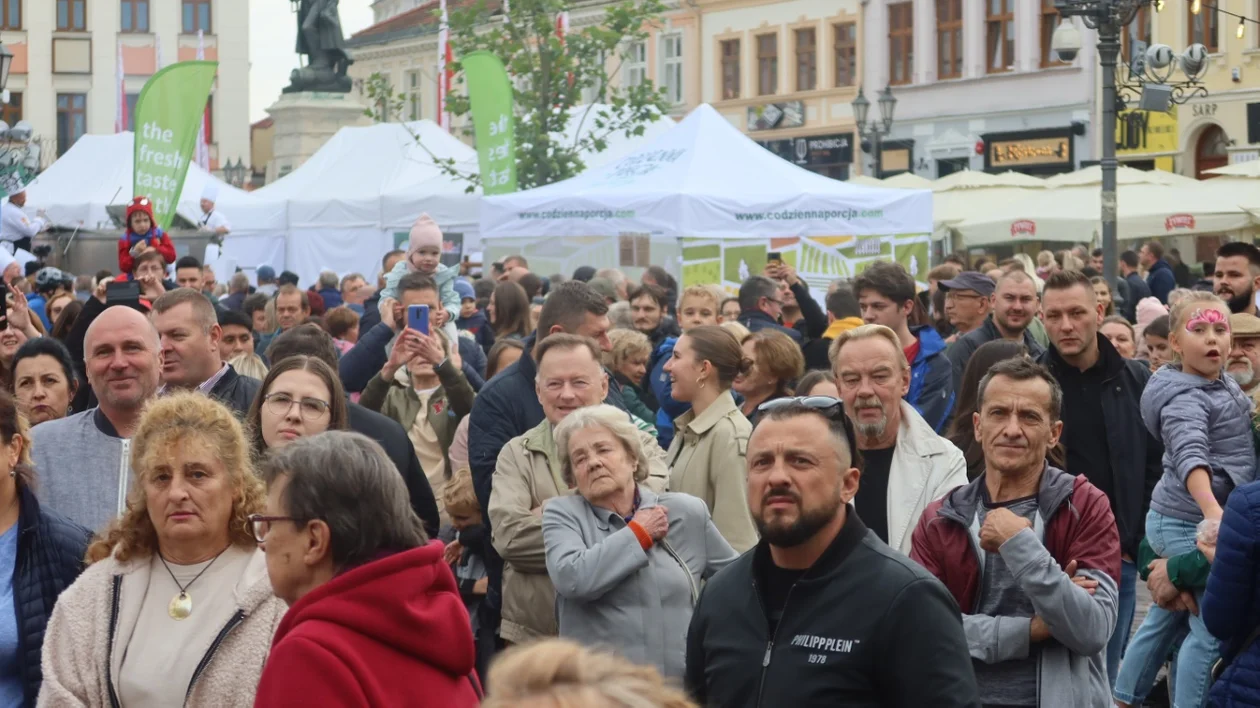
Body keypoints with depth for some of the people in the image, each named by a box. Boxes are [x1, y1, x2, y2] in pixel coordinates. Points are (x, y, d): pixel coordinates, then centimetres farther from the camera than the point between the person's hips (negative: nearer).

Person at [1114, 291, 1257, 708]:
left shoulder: (1224, 384, 7)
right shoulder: (1186, 399, -23)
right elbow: (1190, 454, -41)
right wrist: (1211, 509, -56)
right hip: (1190, 525, -10)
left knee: (1167, 619, 19)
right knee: (1212, 628, -6)